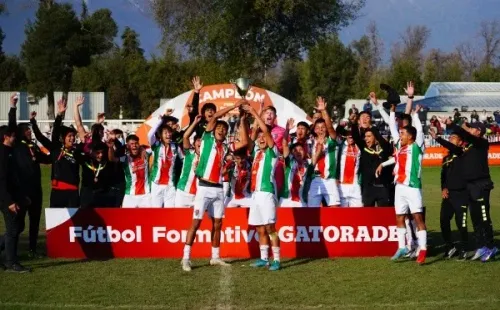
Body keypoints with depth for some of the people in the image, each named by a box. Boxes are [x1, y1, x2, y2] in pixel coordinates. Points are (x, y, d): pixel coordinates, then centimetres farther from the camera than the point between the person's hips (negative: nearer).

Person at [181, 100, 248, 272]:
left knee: (217, 224, 9)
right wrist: (234, 106, -8)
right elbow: (213, 117, -8)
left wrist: (242, 120, 6)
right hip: (204, 187, -6)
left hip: (218, 188, 6)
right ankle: (186, 258, -7)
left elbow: (244, 142, 9)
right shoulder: (207, 139, 2)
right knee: (196, 222, -7)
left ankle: (215, 257, 19)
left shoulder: (225, 147, 14)